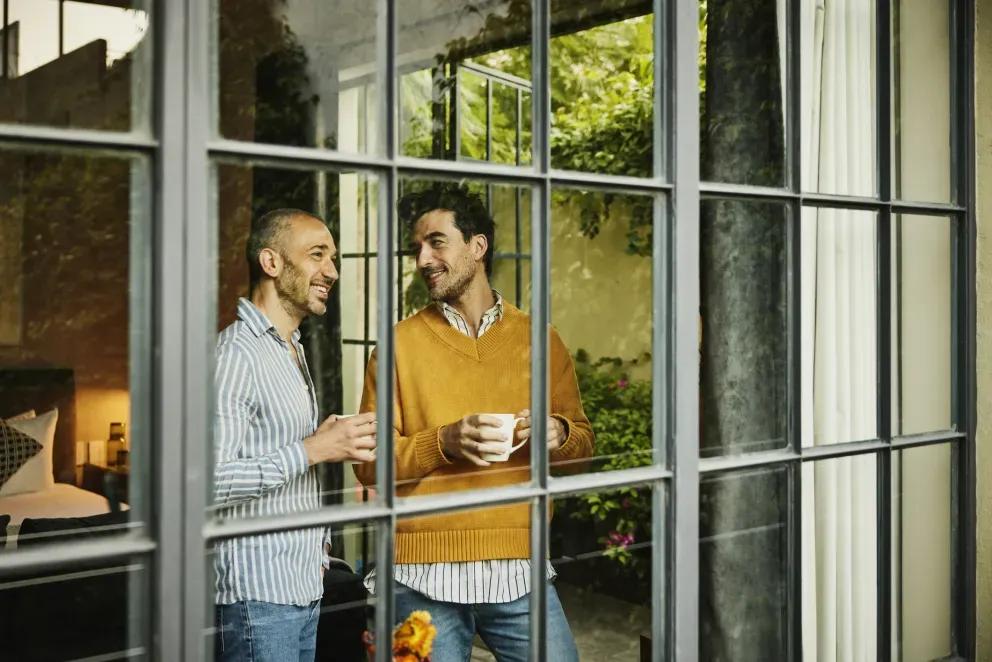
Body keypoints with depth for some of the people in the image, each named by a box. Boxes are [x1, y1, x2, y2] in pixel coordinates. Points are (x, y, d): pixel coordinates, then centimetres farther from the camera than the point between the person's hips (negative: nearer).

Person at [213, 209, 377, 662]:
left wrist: (317, 547, 15)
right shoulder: (236, 353, -15)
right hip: (257, 595, -9)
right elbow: (208, 483, -25)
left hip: (304, 590, 9)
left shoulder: (292, 352, 16)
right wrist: (314, 449, -22)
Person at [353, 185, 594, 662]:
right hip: (424, 574, -1)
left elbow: (583, 443, 14)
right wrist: (444, 442, -17)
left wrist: (559, 434, -8)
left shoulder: (539, 340, 8)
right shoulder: (401, 343, 1)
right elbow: (370, 462, -2)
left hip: (520, 572, 2)